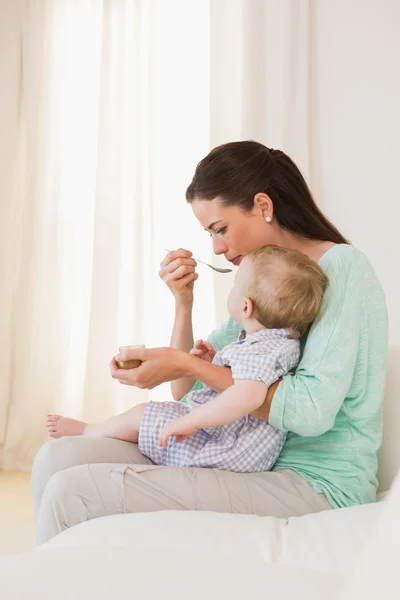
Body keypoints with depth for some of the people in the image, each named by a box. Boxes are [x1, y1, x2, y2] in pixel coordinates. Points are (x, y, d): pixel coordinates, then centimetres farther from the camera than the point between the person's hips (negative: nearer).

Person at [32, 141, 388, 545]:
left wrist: (186, 363, -18)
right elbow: (184, 388, 17)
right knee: (56, 458, -3)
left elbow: (312, 411, -21)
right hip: (252, 464, 8)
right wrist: (183, 303, 2)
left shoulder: (341, 265, -8)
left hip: (315, 483, -8)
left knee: (72, 492, -19)